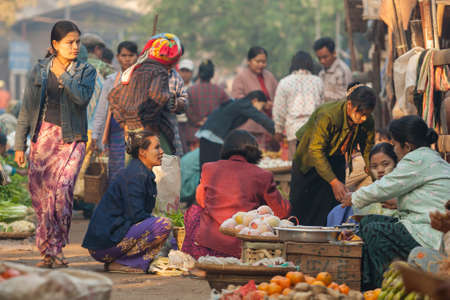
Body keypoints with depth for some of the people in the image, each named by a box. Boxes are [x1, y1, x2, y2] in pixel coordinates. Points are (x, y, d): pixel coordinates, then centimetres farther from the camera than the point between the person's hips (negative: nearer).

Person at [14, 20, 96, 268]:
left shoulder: (86, 71, 5)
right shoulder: (39, 71, 9)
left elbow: (82, 97, -14)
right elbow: (27, 108, 10)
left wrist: (63, 76, -10)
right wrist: (19, 145, 7)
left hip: (72, 138, -2)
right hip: (43, 135, 2)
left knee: (62, 189, -18)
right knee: (39, 193, 1)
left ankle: (54, 249, -14)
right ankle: (48, 253, 11)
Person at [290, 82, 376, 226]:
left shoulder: (367, 122, -19)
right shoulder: (327, 116, -35)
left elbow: (368, 152, -6)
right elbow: (315, 151, -33)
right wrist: (334, 182, -38)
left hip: (336, 162, 4)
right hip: (310, 160, -4)